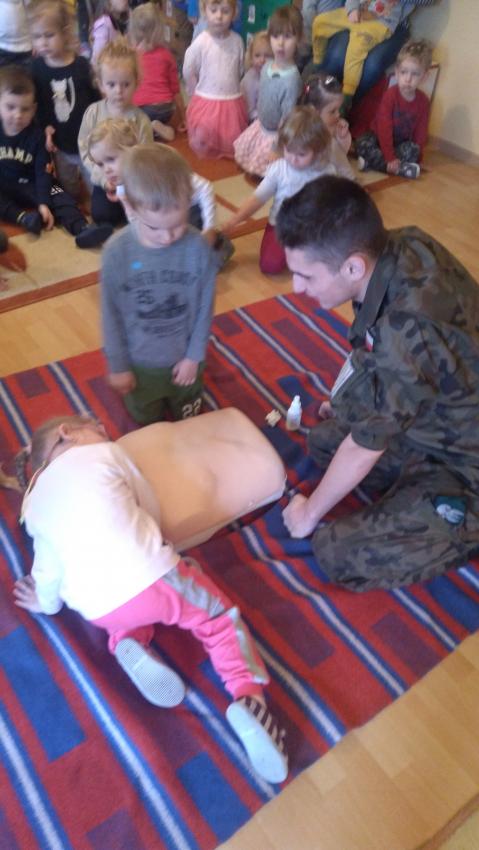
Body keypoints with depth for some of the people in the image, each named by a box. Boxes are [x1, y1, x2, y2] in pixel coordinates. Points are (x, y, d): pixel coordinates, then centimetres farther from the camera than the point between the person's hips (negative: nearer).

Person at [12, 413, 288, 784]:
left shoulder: (34, 503, 18)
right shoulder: (106, 452, 10)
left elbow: (48, 567, 18)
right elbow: (151, 509, 16)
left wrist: (47, 603, 38)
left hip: (96, 608, 4)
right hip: (150, 575, -3)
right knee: (221, 620, 16)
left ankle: (130, 645, 4)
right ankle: (249, 698, -7)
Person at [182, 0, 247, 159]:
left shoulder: (237, 40, -3)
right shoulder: (200, 42, -13)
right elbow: (188, 72, -3)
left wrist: (230, 90, 9)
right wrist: (202, 93, 3)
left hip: (233, 103, 3)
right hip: (206, 103, -3)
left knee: (233, 146, 13)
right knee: (204, 147, 4)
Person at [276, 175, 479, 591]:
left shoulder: (409, 333, -38)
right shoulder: (403, 244, -15)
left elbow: (362, 450, -22)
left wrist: (310, 514, -5)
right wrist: (343, 401, 19)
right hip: (442, 421, 8)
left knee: (338, 554, -12)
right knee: (324, 439, 14)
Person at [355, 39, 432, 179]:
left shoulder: (423, 100, -8)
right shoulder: (390, 94, -18)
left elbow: (421, 131, -4)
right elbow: (384, 127, -23)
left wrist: (417, 157, -14)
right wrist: (390, 158, -29)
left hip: (403, 142, 2)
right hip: (379, 137, -2)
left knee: (412, 150, -31)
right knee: (363, 144, -33)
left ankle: (371, 162, -30)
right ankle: (402, 168, -33)